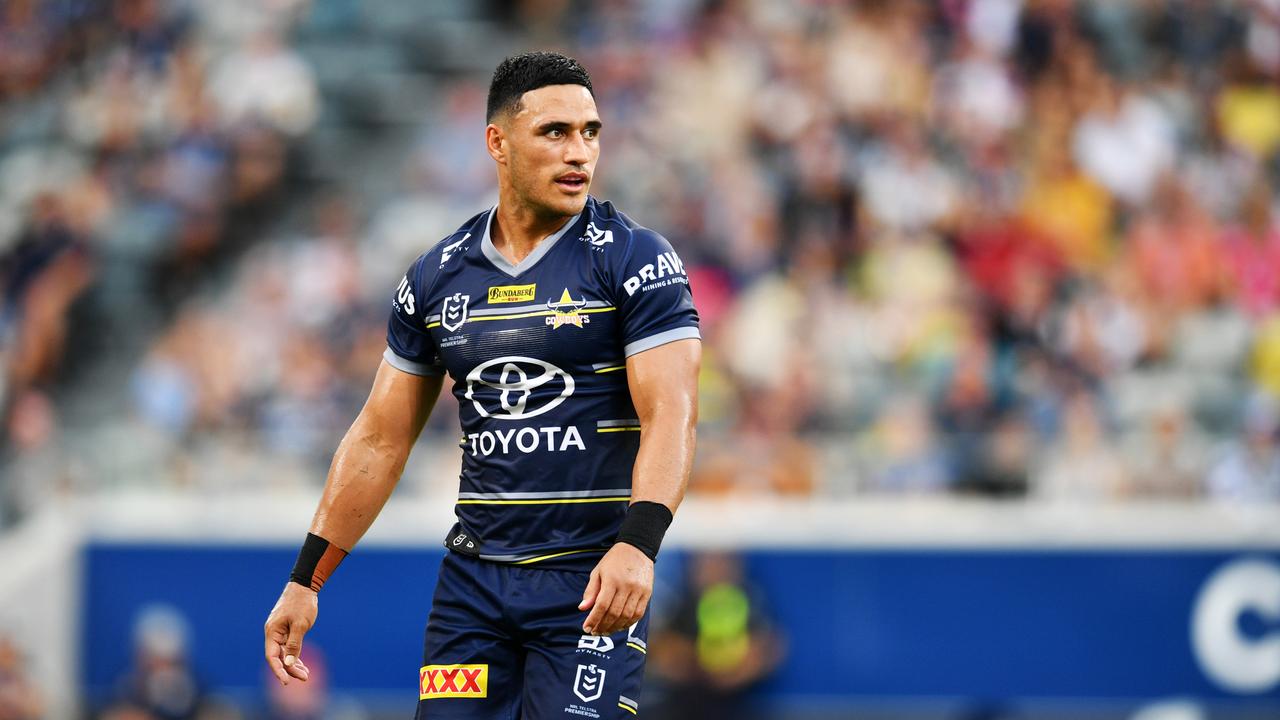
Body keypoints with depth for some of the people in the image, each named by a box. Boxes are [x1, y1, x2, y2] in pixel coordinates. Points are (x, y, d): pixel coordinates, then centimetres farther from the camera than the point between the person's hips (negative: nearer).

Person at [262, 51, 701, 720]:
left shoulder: (636, 261, -4)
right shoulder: (436, 277, 8)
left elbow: (671, 416, -14)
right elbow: (379, 439, 13)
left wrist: (637, 544, -31)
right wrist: (305, 579, 10)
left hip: (592, 583, -4)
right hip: (474, 579, 4)